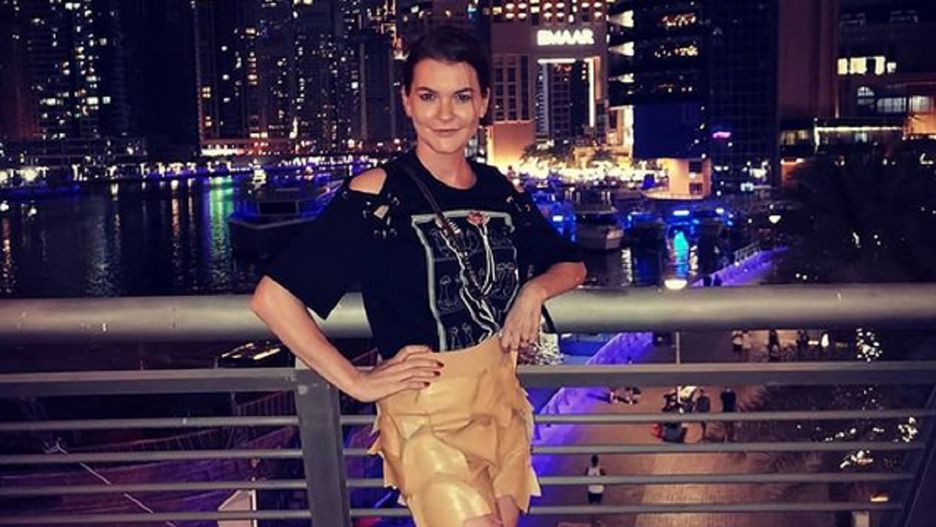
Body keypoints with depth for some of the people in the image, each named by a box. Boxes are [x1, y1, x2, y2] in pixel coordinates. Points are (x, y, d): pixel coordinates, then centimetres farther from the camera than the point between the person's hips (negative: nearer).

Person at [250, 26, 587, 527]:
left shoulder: (499, 191, 4)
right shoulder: (377, 195, -14)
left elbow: (571, 264, 17)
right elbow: (272, 296, -18)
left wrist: (535, 289, -5)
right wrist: (356, 382, -15)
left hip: (502, 403, 6)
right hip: (427, 417, -6)